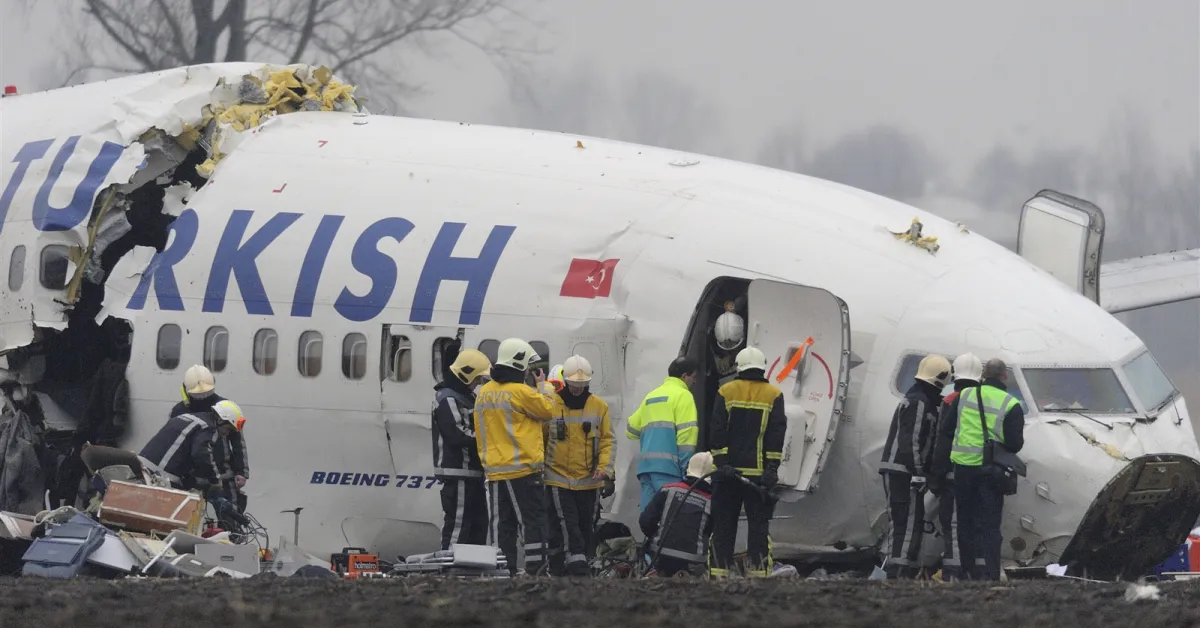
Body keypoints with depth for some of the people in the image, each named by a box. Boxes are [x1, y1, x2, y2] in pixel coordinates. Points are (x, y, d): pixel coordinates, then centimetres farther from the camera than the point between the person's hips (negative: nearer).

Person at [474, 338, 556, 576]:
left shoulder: (484, 393, 9)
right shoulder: (522, 392, -14)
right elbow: (547, 411, 0)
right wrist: (541, 387, 14)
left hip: (494, 471, 6)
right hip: (523, 469, -6)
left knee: (502, 525, 9)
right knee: (534, 521, -2)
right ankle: (535, 570, -6)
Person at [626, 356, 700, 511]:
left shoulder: (651, 396, 21)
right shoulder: (683, 395, -1)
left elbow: (631, 430, 21)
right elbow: (686, 434, -10)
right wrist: (688, 471, -11)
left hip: (646, 464, 7)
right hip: (667, 465, -7)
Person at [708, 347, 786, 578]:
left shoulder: (726, 392, 3)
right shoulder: (774, 396, 3)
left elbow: (718, 431, -3)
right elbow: (777, 434, -4)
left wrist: (721, 463, -6)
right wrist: (772, 468, -6)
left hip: (729, 470, 1)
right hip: (759, 470, 0)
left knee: (724, 523, 5)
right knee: (758, 524, 1)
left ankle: (719, 569, 2)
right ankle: (758, 570, -5)